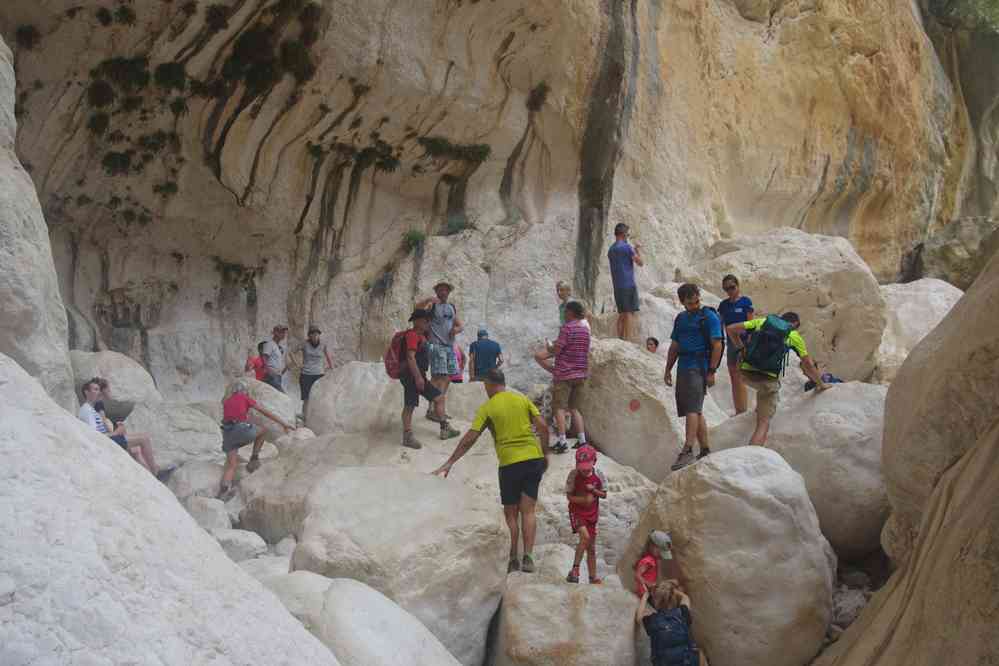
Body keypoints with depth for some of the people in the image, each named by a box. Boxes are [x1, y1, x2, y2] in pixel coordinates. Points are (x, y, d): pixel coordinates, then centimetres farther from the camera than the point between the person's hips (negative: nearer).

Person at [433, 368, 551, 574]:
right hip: (534, 458, 3)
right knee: (528, 511, 5)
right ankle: (528, 557, -3)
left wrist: (449, 463, -6)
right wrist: (545, 454, 11)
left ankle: (513, 559, 11)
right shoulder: (523, 399, 8)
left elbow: (470, 438, -8)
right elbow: (542, 427, 1)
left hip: (510, 463, -3)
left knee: (511, 513, 10)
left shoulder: (487, 408, -2)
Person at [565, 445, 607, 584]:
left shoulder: (599, 475, -7)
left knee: (591, 547, 9)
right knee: (585, 536, -27)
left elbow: (604, 495, 2)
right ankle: (575, 569, -21)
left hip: (592, 513, 3)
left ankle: (593, 577, 18)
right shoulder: (574, 475, -13)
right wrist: (583, 500, -26)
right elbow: (569, 496, -10)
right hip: (577, 511, -3)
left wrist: (594, 490, -19)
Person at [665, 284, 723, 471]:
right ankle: (705, 450, 18)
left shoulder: (709, 317, -4)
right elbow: (674, 346, 22)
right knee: (696, 411, 11)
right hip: (683, 368, 8)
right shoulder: (680, 318, 17)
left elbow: (717, 345, -8)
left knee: (692, 410, -16)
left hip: (699, 367, -8)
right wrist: (668, 369, 17)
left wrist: (712, 371, -14)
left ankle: (687, 450, -22)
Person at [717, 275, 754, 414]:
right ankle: (738, 412, 13)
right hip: (731, 343, 6)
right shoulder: (723, 305, 9)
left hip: (743, 342, -6)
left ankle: (744, 411, -10)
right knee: (733, 379, 8)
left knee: (739, 378, -12)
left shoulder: (745, 302, -5)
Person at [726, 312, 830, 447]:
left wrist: (742, 348, 23)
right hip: (768, 379, -3)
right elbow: (808, 364, 15)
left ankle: (760, 408, 43)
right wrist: (821, 384, 29)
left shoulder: (762, 321, 14)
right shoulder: (793, 335, 10)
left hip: (747, 373, 3)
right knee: (763, 424, -3)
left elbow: (730, 329, 11)